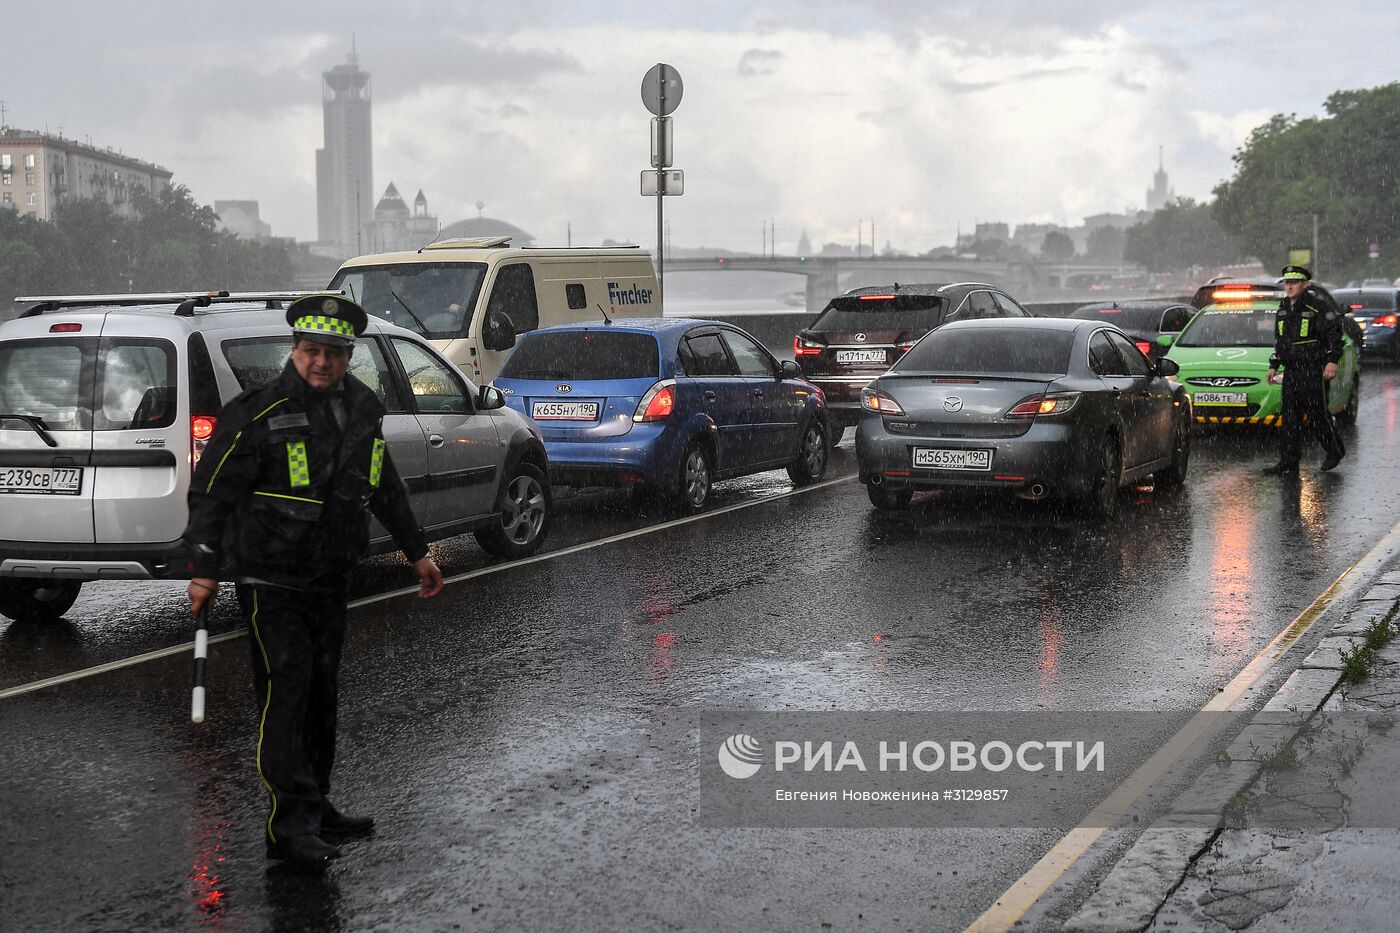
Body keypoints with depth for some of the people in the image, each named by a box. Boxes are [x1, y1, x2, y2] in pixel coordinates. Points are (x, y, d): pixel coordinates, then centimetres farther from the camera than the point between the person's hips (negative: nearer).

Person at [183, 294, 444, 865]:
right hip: (270, 578, -7)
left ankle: (315, 809, 24)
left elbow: (385, 488, 21)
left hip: (330, 579, 7)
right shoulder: (259, 413, -13)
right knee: (285, 693, -12)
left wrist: (417, 552, 24)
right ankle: (290, 827, -9)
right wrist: (204, 570, -18)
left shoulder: (362, 409, 8)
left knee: (321, 693, 13)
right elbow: (211, 491, -12)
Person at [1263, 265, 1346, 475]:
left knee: (1317, 415, -3)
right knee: (1289, 418, 3)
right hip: (1291, 370, 7)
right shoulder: (1283, 308, 15)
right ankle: (1288, 462, 5)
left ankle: (1336, 451, 18)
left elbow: (1334, 333, -10)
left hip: (1314, 370, -7)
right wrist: (1274, 365, 21)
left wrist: (1332, 361, -17)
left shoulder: (1318, 304, -8)